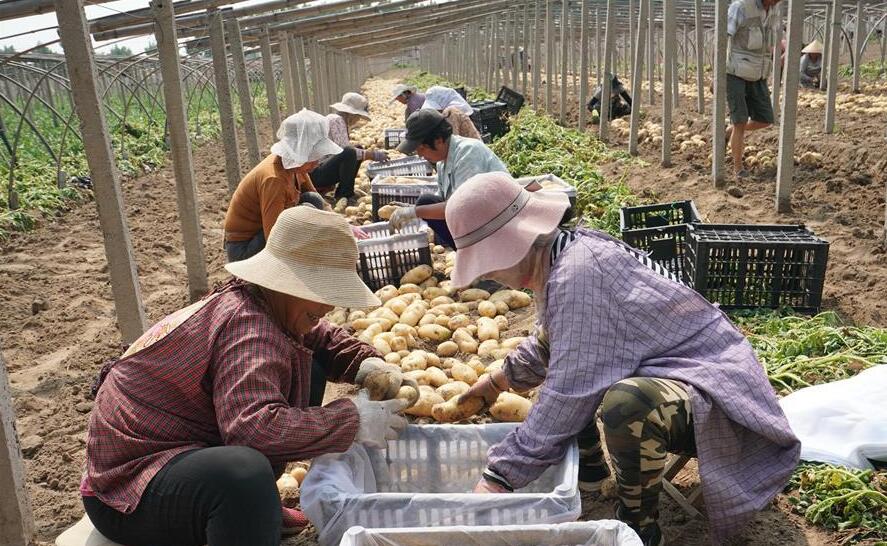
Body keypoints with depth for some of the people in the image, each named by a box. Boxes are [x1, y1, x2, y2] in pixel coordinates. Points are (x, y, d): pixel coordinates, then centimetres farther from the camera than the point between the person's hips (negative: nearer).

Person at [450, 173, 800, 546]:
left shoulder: (576, 273, -28)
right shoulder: (565, 255, 1)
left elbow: (567, 398, -28)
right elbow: (552, 345, 21)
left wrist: (500, 476, -22)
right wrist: (500, 380, 31)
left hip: (710, 386, -10)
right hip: (662, 370, 10)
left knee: (625, 403, -41)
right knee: (549, 341, 15)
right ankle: (589, 468, 19)